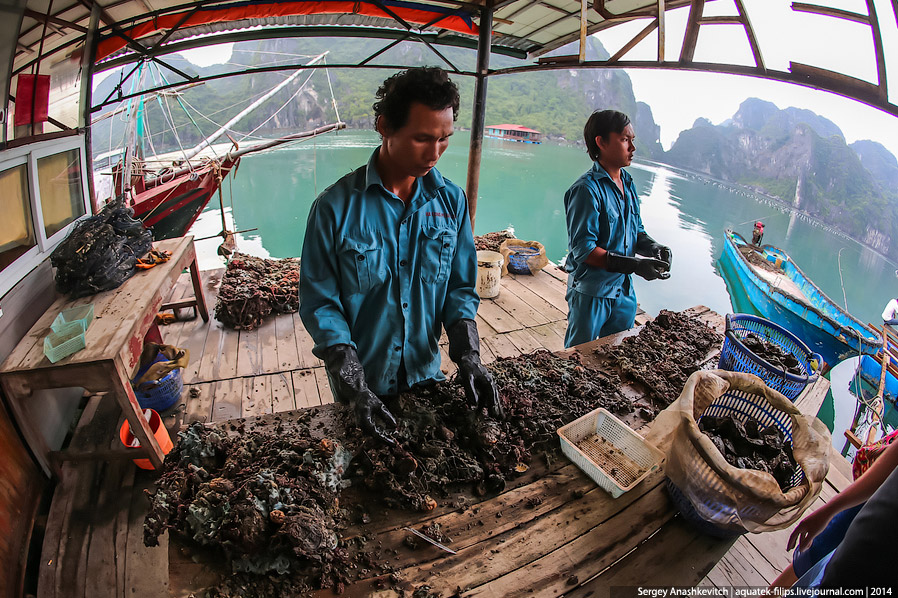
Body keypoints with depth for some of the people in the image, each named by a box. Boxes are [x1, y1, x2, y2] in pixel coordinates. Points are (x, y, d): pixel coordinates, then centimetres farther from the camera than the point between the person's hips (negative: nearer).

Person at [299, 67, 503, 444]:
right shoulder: (336, 207, -17)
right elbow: (320, 304, -14)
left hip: (427, 376, 3)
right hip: (362, 386, -2)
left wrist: (467, 356, -14)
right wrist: (354, 386, -21)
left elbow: (460, 288, -1)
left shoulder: (451, 200, -7)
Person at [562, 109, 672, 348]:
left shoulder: (627, 182, 8)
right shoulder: (587, 189, -18)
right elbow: (583, 250, -22)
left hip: (623, 289, 8)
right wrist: (633, 265, -26)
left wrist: (652, 247, -6)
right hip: (591, 292, -8)